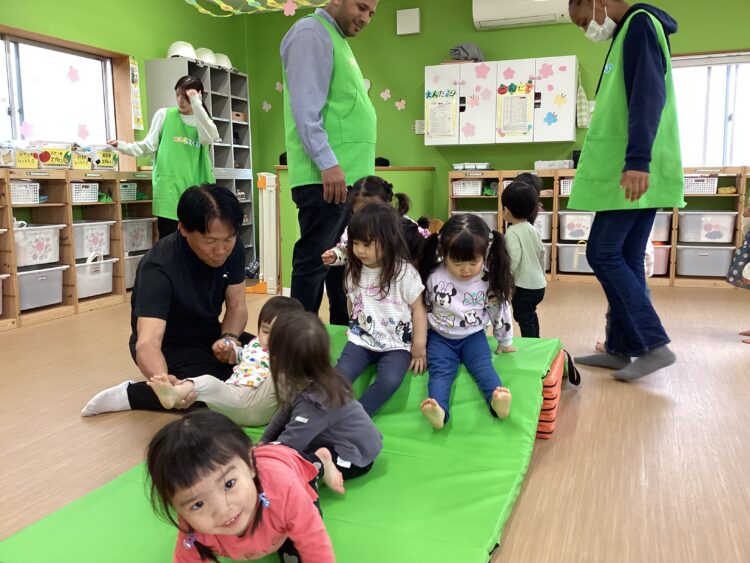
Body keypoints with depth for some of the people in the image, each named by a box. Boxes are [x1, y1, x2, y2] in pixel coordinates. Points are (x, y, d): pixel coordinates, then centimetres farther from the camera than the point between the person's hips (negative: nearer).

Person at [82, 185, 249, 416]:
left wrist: (229, 337, -28)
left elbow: (237, 306, -5)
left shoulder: (233, 247, -14)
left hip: (209, 335, 6)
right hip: (168, 345, -6)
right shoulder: (159, 267, -31)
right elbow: (147, 343, -42)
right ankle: (130, 394, -10)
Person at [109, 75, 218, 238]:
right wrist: (124, 146, -10)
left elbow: (208, 139, -13)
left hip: (194, 188, 2)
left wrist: (196, 104, -15)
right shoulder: (164, 115, 8)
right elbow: (149, 146, 6)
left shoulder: (203, 120, 11)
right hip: (169, 188, -1)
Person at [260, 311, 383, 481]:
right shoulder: (318, 378, -9)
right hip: (347, 441, 9)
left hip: (354, 457, -9)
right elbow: (286, 412, 6)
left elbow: (289, 444, -26)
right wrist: (263, 442, 4)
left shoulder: (314, 400, -35)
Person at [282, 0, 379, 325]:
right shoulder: (312, 33, -5)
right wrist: (327, 162, -23)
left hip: (347, 176, 10)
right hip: (325, 176, -10)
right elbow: (306, 106, -17)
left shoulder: (336, 40, 24)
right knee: (314, 261, -5)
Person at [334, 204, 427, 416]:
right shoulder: (354, 270, 4)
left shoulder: (404, 272, -11)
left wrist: (419, 347, -7)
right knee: (339, 376, -22)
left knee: (389, 381, -29)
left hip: (396, 345, -3)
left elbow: (418, 309, -5)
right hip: (361, 339, 4)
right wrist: (355, 327, 10)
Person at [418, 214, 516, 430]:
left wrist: (505, 342, 11)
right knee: (440, 370, -25)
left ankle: (497, 400, -47)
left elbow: (500, 311, 2)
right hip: (440, 337, -1)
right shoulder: (433, 277, -14)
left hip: (473, 336, 1)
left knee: (483, 365, -24)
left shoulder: (490, 280, -12)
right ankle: (439, 410, -48)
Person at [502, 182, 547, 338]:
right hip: (539, 284, 9)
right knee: (531, 314, 27)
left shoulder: (512, 233, -16)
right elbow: (541, 253, 14)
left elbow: (514, 259, -25)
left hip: (523, 286, -9)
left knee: (524, 319, 2)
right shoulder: (532, 229, 7)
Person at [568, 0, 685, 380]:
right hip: (634, 171, 10)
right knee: (626, 259, 7)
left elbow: (648, 96, -20)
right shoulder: (628, 34, 24)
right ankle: (621, 349, 11)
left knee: (603, 253, -8)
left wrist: (637, 161, -30)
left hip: (635, 171, -10)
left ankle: (654, 345, -5)